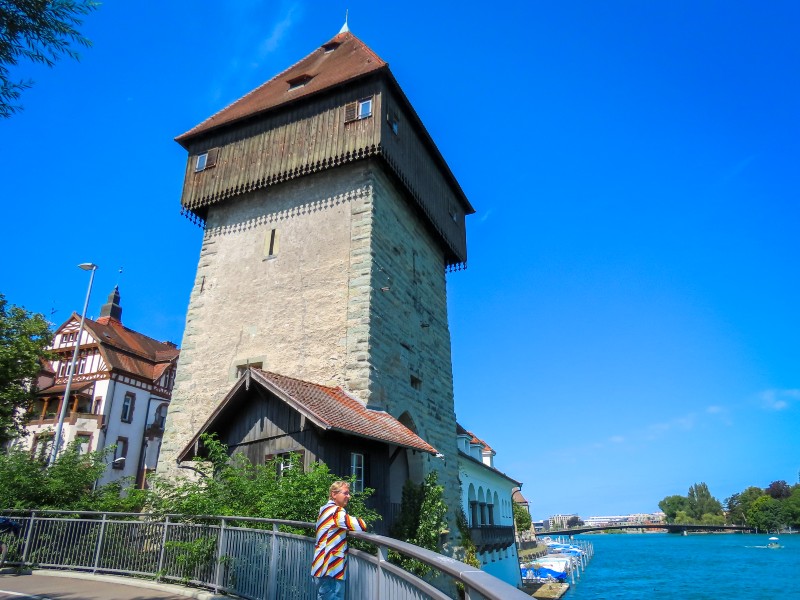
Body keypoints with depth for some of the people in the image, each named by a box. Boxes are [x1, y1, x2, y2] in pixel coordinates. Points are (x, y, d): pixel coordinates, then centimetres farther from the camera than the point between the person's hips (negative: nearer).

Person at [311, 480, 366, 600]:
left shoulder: (325, 509, 13)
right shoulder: (336, 511, -17)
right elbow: (360, 526, -24)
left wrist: (347, 528, 10)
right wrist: (362, 523, -2)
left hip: (322, 566, 10)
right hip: (331, 569, -10)